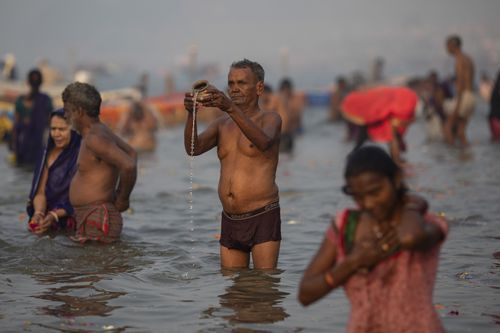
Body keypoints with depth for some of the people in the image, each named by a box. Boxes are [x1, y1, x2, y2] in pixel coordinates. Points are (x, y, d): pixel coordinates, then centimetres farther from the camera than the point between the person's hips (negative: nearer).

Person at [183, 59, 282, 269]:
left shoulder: (269, 119, 0)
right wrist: (191, 114, -22)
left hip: (263, 218, -5)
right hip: (230, 221, 5)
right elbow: (194, 148, -3)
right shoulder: (222, 124, 14)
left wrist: (230, 108, -36)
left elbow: (263, 142, -24)